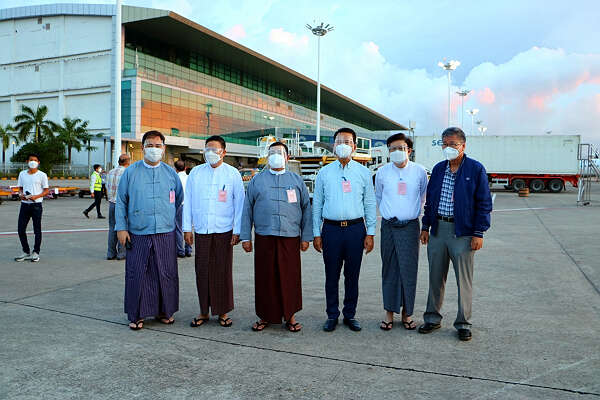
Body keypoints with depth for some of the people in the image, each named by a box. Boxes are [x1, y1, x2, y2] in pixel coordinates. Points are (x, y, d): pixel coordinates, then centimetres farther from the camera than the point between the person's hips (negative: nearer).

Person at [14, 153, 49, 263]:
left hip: (36, 205, -4)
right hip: (24, 204, 4)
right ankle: (26, 252, 17)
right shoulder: (22, 174, 10)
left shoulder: (42, 175, -2)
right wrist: (21, 194, -4)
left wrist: (36, 196, -17)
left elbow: (46, 191, -2)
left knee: (37, 230, 2)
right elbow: (20, 188, 17)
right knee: (20, 229, 3)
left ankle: (36, 253, 12)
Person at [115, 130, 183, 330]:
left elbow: (179, 200, 16)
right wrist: (121, 228, -1)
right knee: (137, 275, 1)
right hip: (138, 234, -1)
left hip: (165, 234, 1)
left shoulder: (171, 173, 9)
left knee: (166, 274, 6)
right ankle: (136, 315, 14)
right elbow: (121, 202, 6)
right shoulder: (130, 172, 5)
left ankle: (164, 311, 21)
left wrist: (177, 224, 12)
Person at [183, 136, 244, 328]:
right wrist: (187, 228, 5)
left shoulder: (232, 173, 3)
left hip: (224, 231, -2)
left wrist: (237, 231, -3)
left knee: (223, 272, 3)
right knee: (202, 271, 4)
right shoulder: (195, 172, 8)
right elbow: (188, 201, 10)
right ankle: (204, 311, 17)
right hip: (201, 231, 2)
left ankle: (223, 312, 16)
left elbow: (239, 203, 2)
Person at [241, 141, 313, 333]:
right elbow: (247, 209, 11)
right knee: (264, 278, 4)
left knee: (290, 277, 3)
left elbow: (306, 209, 12)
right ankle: (265, 316, 17)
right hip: (264, 238, 0)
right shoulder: (257, 180, 12)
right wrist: (246, 237, 5)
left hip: (290, 238, 0)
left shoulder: (297, 180, 12)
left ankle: (290, 315, 16)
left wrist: (306, 237, 6)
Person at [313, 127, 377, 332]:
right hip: (331, 229, 0)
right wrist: (316, 233, 4)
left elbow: (370, 204, 7)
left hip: (355, 229, 0)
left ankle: (350, 314, 20)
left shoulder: (363, 172, 7)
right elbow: (317, 204, 8)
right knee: (331, 275, 5)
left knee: (352, 275, 7)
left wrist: (370, 233, 1)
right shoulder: (324, 172, 7)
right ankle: (332, 315, 18)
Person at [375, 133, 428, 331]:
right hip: (389, 226, 1)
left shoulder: (419, 171, 0)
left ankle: (407, 313, 14)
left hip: (410, 226, 0)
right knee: (389, 269, 5)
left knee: (409, 269, 1)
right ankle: (389, 312, 15)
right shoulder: (382, 172, 1)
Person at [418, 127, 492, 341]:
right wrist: (425, 226, 10)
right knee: (435, 277, 12)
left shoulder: (476, 169, -4)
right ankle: (433, 318, 25)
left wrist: (479, 233, -10)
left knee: (464, 280, 4)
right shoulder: (438, 169, 10)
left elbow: (484, 203, -5)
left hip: (463, 233, -4)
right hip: (437, 229, 5)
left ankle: (463, 323, 17)